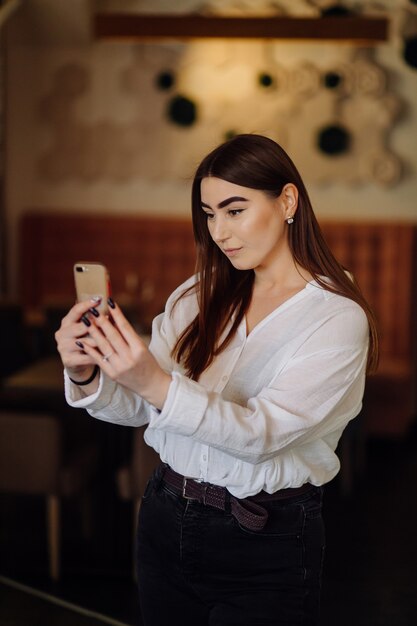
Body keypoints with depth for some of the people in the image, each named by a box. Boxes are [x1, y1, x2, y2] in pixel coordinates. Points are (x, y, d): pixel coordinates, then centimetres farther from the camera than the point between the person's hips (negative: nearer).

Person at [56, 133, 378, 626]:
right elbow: (137, 408, 0)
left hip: (265, 541, -5)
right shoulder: (197, 297, 4)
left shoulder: (338, 318, -13)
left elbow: (262, 434, -24)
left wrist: (158, 385, -36)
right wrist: (86, 375, -21)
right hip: (165, 521, 5)